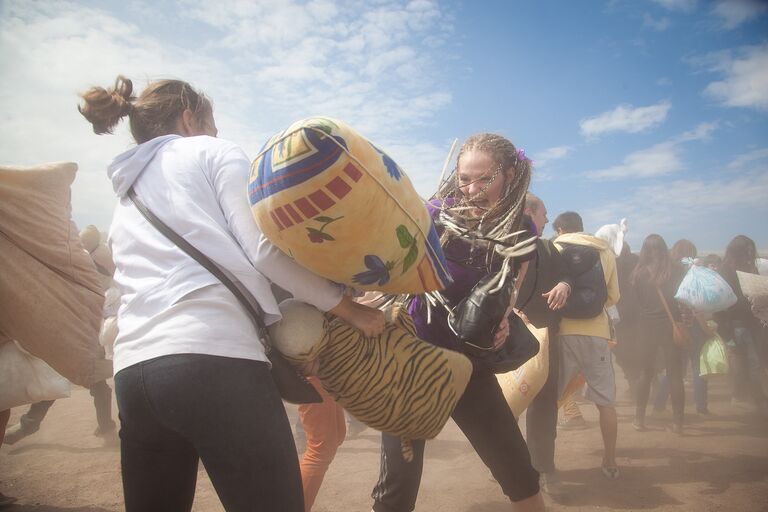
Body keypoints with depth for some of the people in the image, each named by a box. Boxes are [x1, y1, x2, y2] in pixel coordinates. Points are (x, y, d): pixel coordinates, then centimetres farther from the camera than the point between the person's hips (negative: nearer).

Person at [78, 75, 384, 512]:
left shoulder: (124, 201, 31)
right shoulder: (212, 152, 12)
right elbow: (265, 248, -3)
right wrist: (351, 309, 2)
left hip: (133, 369, 8)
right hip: (214, 357, -7)